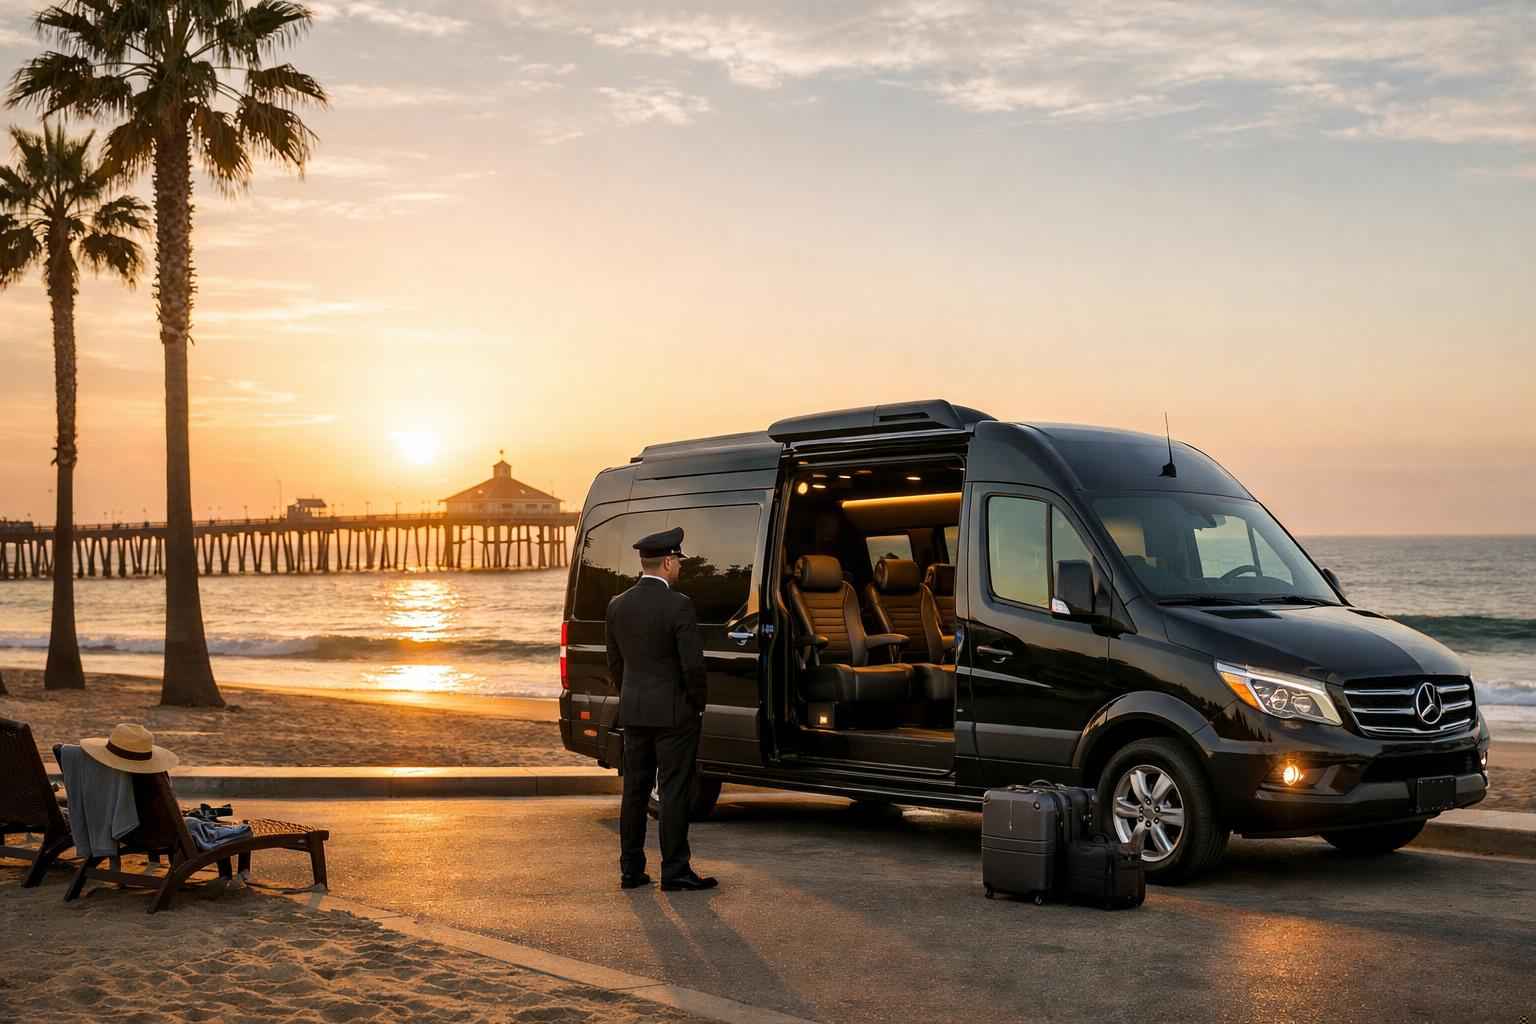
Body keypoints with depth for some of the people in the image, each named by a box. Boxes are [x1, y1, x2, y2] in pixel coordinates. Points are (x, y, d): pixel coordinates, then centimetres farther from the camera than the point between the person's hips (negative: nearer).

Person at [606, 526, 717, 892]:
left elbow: (615, 663, 11)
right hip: (674, 712, -6)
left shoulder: (618, 605, 4)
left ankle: (631, 869, 16)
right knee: (674, 792, 0)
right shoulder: (678, 605, -15)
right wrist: (699, 703, -1)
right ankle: (674, 871, 3)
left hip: (633, 712, 6)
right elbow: (693, 664, -16)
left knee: (634, 791, 12)